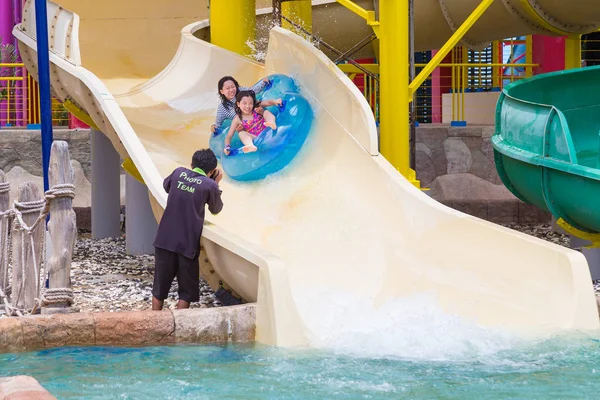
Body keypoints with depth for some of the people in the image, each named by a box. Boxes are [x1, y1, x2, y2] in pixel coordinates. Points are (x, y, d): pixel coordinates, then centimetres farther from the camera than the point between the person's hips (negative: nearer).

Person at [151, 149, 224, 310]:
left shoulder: (179, 172, 5)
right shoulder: (210, 185, -4)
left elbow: (166, 186, 28)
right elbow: (216, 209, 13)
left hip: (165, 240, 4)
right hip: (187, 243, -3)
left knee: (160, 286, 14)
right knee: (187, 289, 8)